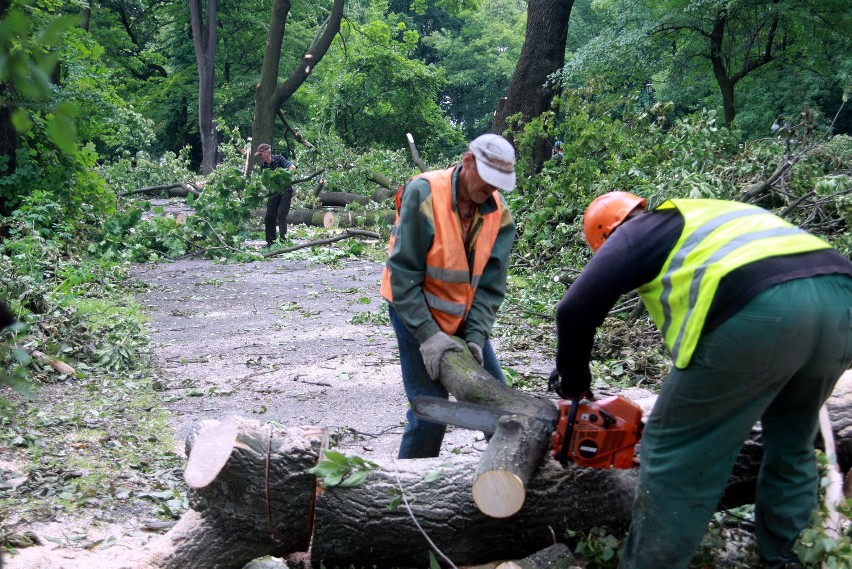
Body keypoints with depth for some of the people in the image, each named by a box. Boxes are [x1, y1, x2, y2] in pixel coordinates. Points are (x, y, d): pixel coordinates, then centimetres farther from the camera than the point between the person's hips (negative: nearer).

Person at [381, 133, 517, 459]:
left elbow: (490, 284, -6)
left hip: (464, 316, 6)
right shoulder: (423, 193, -22)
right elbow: (403, 274, -22)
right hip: (415, 311, -5)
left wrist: (476, 337, -18)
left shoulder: (498, 214, -7)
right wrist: (427, 334, -25)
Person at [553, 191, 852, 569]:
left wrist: (574, 385, 24)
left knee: (677, 452, 6)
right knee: (791, 444, 29)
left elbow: (576, 309, 8)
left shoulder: (636, 233, 20)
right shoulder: (706, 217, 40)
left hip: (761, 309, -8)